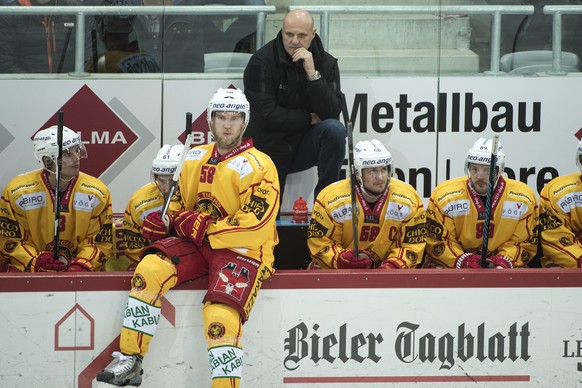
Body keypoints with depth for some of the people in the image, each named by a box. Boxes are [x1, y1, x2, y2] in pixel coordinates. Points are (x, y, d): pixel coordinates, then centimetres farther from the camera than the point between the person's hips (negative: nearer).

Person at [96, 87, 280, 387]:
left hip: (242, 251, -6)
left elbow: (255, 223, -20)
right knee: (150, 269, -18)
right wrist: (167, 220, -1)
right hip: (197, 245, 6)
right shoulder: (194, 159, 11)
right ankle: (130, 360, -12)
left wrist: (203, 228, -18)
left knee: (220, 316, -27)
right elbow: (179, 202, 23)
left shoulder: (257, 166, -11)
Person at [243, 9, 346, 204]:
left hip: (304, 147, 2)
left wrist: (312, 73, -24)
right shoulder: (261, 62, -13)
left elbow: (331, 112, -16)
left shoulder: (327, 63, -3)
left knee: (334, 129, -28)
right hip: (269, 149, -2)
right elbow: (266, 115, -19)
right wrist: (309, 119, -12)